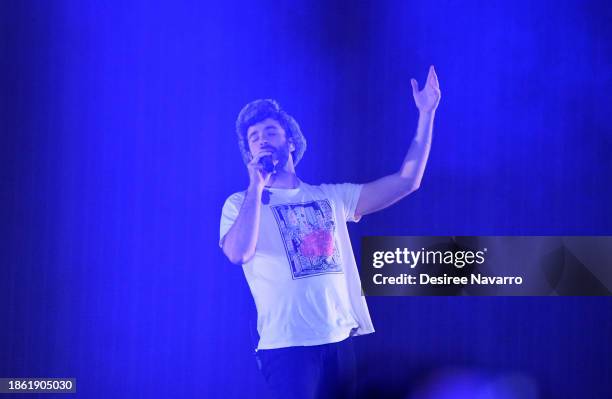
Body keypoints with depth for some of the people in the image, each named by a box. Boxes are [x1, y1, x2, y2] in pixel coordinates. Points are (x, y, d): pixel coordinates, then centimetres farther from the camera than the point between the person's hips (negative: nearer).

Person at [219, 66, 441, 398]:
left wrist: (426, 114, 9)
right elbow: (238, 253, -17)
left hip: (340, 341, 5)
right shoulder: (241, 203, 4)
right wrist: (256, 186, -12)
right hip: (288, 346, -4)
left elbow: (406, 181, 11)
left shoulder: (331, 196, 15)